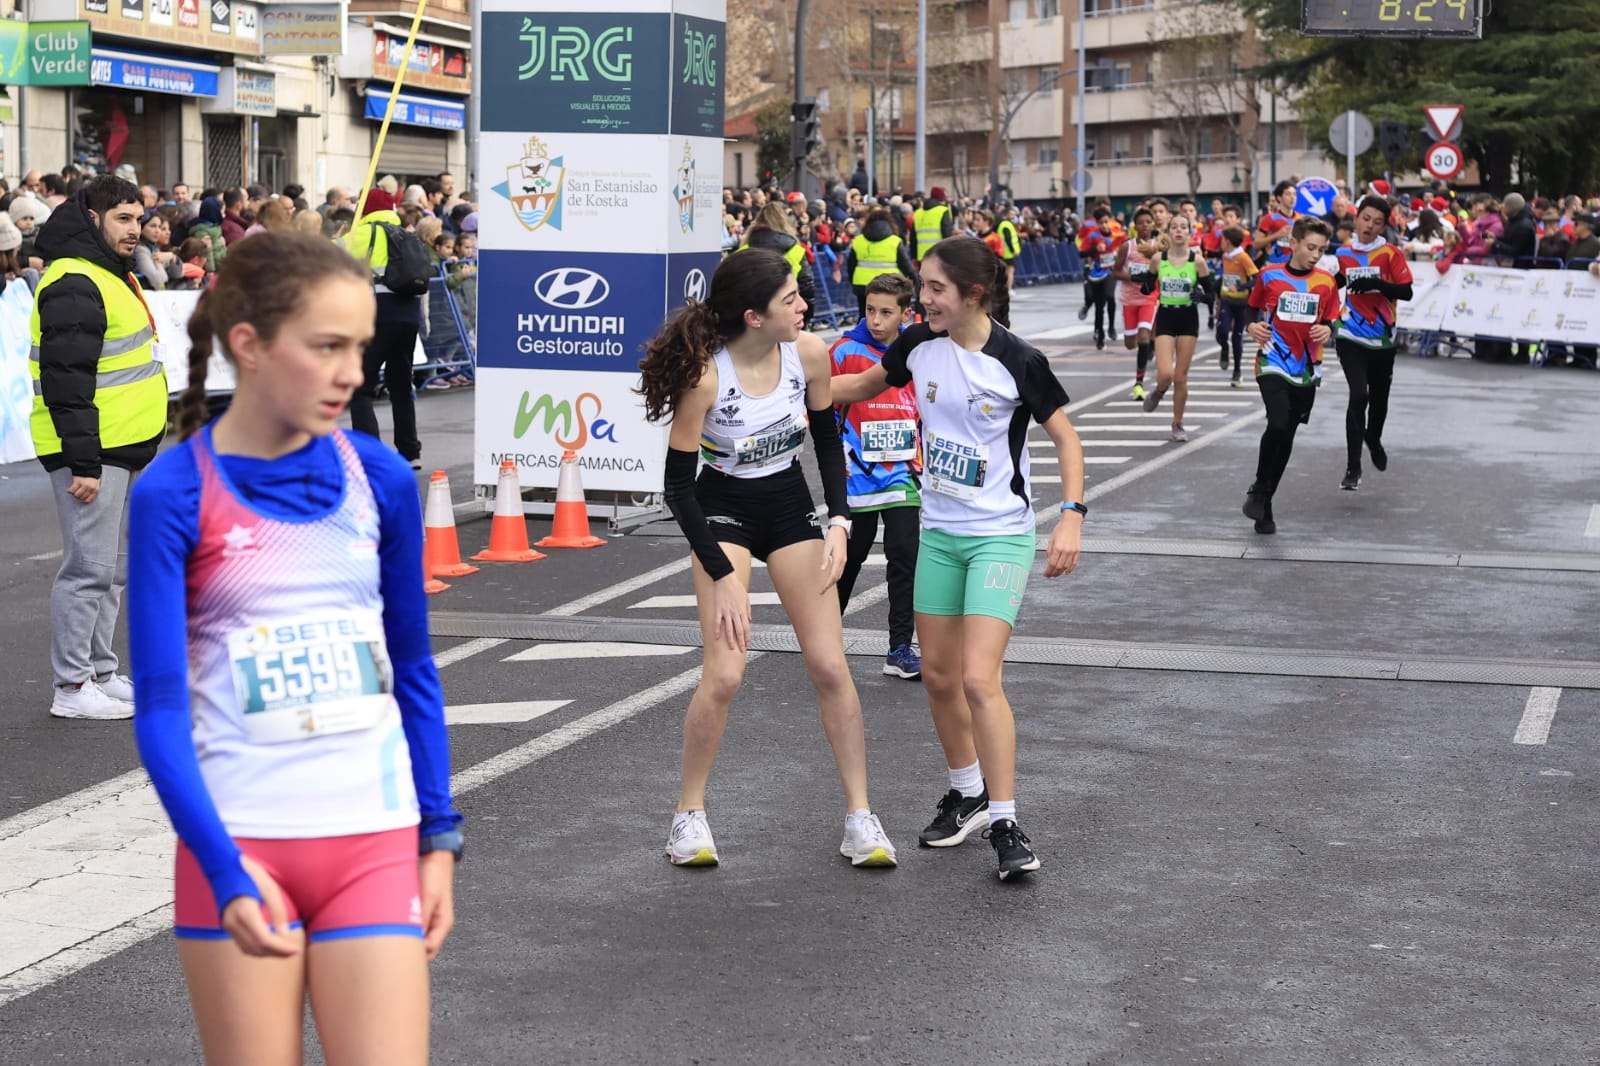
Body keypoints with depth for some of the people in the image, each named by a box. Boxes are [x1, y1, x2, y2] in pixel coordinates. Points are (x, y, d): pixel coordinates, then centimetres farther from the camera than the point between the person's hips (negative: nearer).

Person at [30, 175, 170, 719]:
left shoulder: (111, 275, 17)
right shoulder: (74, 285, -17)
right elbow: (66, 381, -22)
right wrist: (82, 463, -24)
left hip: (121, 449, 10)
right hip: (90, 451, -10)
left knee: (109, 569, 16)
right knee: (89, 568, -7)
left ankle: (101, 672, 24)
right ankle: (72, 688, -1)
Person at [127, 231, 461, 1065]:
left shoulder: (381, 480, 2)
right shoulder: (175, 496, -7)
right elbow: (159, 708, -10)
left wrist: (438, 837, 7)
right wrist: (228, 874, -20)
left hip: (374, 842, 2)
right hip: (237, 845, -2)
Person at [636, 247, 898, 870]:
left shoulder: (809, 354, -14)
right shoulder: (704, 376, -26)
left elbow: (827, 439, 5)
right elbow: (678, 486, -17)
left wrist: (838, 523, -4)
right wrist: (723, 576, -19)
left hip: (791, 508, 4)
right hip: (722, 511, -4)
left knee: (829, 666, -1)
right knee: (725, 674, -14)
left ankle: (859, 817, 10)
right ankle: (689, 814, 6)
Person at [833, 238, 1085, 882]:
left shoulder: (1018, 361, -16)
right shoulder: (918, 346, -2)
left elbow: (1065, 436, -6)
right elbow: (864, 386, 17)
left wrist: (1072, 515, -16)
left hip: (1000, 535, -6)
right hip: (937, 532, 6)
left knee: (979, 680, -16)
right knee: (938, 676, 12)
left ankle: (1005, 824, -8)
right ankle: (967, 792, 33)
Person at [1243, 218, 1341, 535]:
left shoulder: (1326, 282, 3)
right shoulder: (1268, 276, -1)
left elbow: (1331, 320, 9)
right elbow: (1251, 310, 10)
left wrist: (1327, 330, -13)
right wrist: (1252, 327, -10)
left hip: (1306, 371, 3)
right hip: (1272, 365, -3)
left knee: (1286, 437, 7)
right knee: (1278, 426, -23)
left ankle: (1264, 506, 19)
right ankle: (1259, 491, -3)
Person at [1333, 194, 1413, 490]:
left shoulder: (1391, 254, -6)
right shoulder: (1342, 253, 1)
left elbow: (1406, 291, -15)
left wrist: (1376, 283, -27)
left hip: (1382, 339, 1)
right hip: (1350, 337, -1)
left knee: (1379, 399, 15)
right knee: (1358, 396, -18)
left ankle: (1373, 439, 49)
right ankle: (1353, 468, -13)